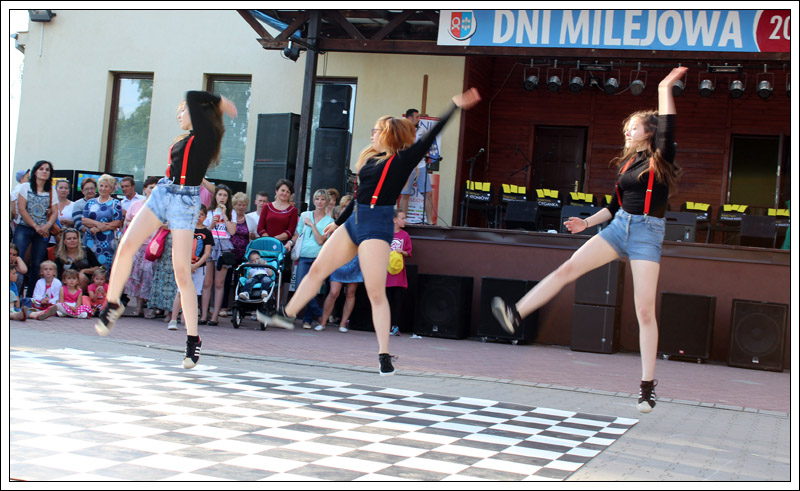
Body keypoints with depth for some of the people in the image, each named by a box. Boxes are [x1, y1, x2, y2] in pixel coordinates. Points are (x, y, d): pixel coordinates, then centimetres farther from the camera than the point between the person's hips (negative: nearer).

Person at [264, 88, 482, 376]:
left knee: (376, 292, -10)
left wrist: (456, 107, -22)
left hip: (376, 226, -8)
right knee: (317, 270, 11)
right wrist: (338, 222, 31)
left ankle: (384, 355, -4)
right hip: (354, 223, 8)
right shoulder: (371, 158, 15)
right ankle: (286, 315, 26)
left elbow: (428, 138, -15)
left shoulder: (402, 160, -5)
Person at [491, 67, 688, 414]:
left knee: (645, 309, -8)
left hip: (647, 232, -6)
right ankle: (515, 315, -11)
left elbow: (667, 128, -20)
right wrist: (587, 222, 14)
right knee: (567, 268, -9)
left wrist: (665, 89, -18)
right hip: (619, 227, 6)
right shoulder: (627, 163, 15)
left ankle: (648, 385, -1)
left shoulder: (660, 158, -2)